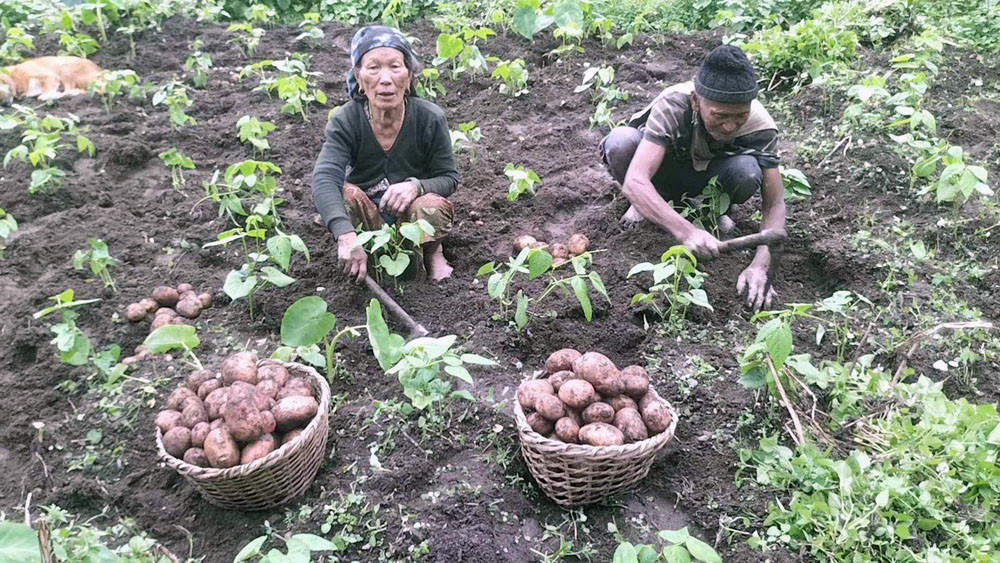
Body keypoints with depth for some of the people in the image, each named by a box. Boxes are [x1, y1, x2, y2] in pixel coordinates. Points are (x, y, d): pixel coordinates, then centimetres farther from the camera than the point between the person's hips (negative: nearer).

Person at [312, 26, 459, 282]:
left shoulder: (430, 119, -19)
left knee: (433, 206, -33)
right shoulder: (344, 122, -20)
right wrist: (347, 237, -55)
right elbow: (324, 180, -36)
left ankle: (432, 253, 1)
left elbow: (449, 178, -10)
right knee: (346, 194, -30)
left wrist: (416, 185, -36)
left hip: (412, 212, 0)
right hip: (367, 214, 1)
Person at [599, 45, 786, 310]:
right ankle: (643, 205, -4)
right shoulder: (672, 105, -36)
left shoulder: (760, 126, -28)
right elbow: (634, 181, -45)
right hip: (665, 168, -1)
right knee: (621, 141, -34)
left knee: (746, 171, -35)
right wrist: (685, 231, -57)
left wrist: (760, 265, -42)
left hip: (710, 176, 2)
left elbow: (774, 204, -25)